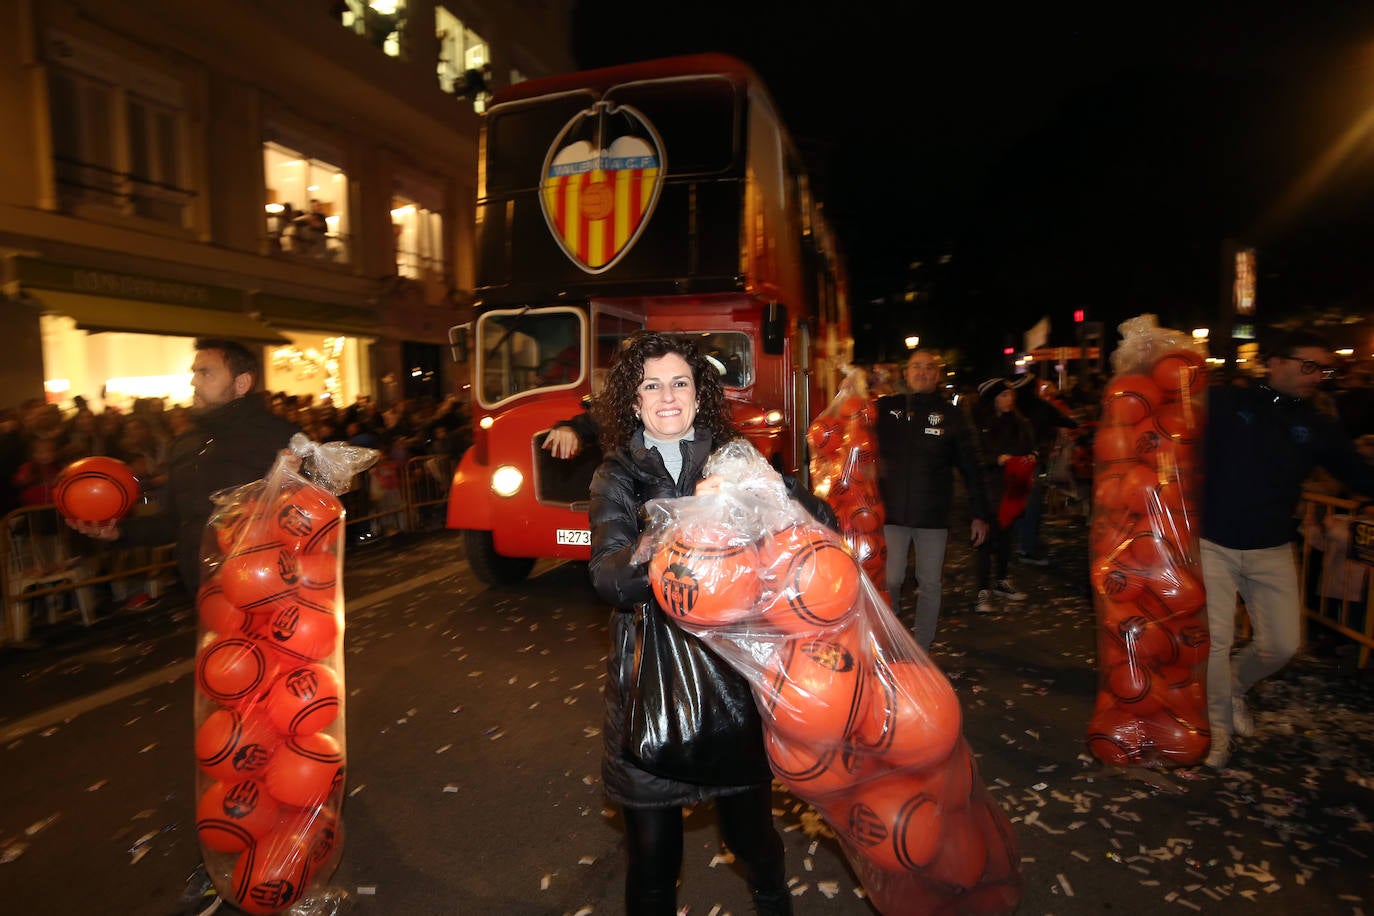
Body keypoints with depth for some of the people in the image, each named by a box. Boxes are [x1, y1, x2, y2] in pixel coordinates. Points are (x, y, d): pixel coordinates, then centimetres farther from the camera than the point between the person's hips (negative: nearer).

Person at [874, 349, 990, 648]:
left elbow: (971, 468, 5)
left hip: (933, 514, 1)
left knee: (930, 584, 9)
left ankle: (922, 651, 23)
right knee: (890, 581, 2)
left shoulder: (950, 415, 4)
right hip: (891, 511, 0)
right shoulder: (885, 408, 3)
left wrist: (979, 514, 3)